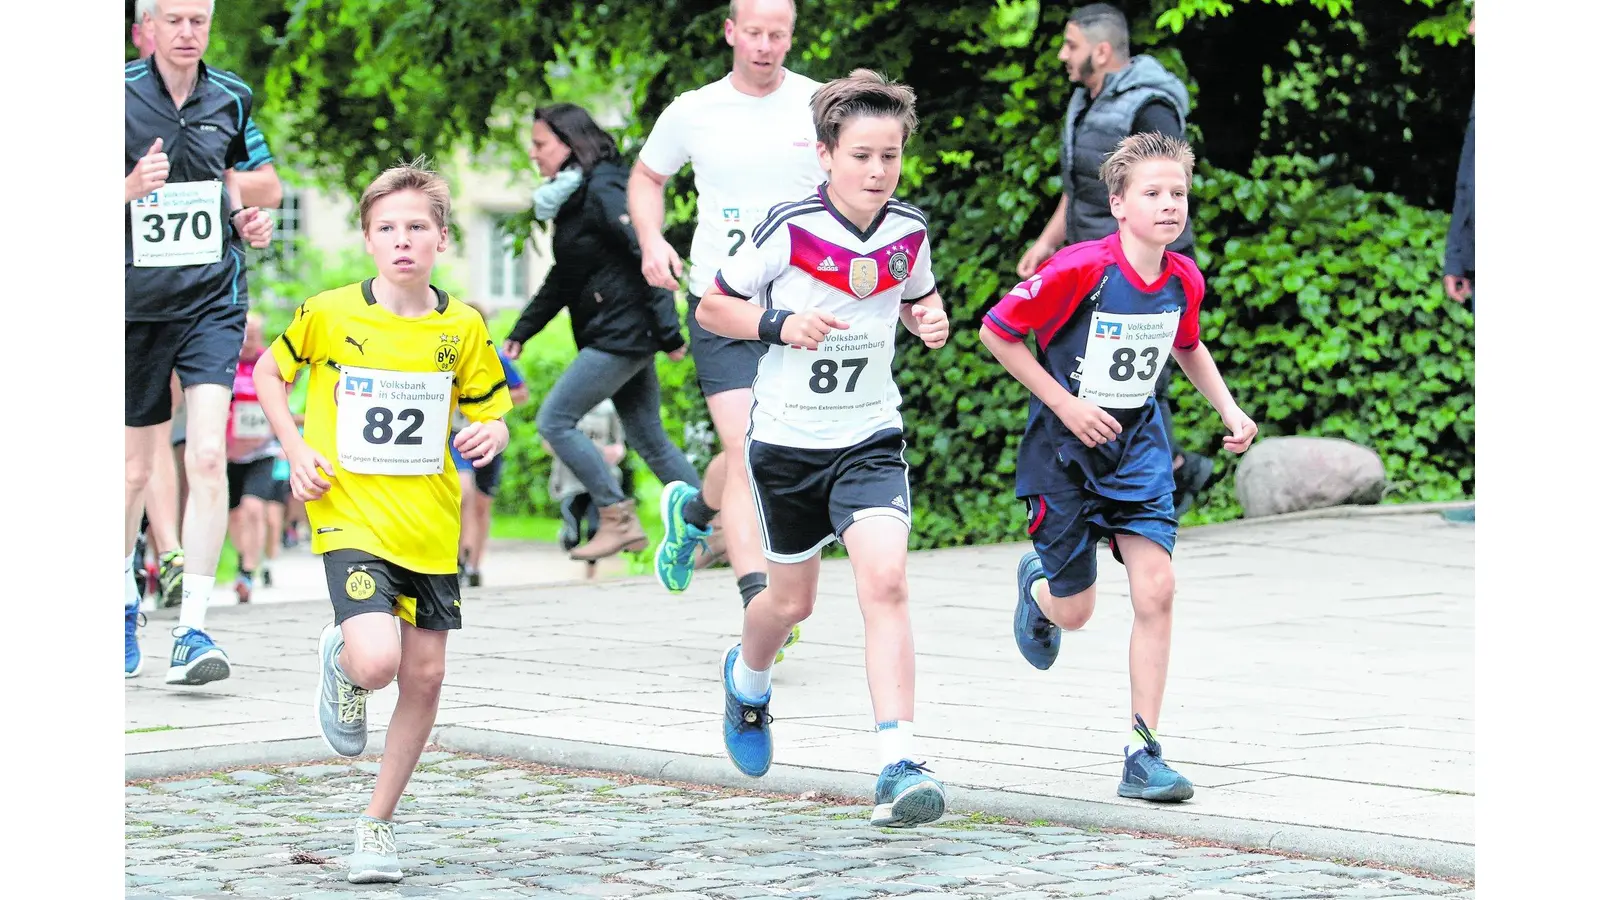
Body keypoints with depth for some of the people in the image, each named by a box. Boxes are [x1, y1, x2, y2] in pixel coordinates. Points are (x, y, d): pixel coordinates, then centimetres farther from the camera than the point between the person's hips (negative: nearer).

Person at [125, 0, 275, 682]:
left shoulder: (230, 97, 7)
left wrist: (247, 221, 3)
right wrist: (132, 186, -23)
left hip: (213, 299, 1)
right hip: (136, 300, -1)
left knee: (208, 456, -15)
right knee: (134, 468, 9)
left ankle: (192, 630, -14)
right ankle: (123, 603, 34)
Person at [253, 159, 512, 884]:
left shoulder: (464, 328, -1)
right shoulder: (329, 314, -7)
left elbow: (489, 415, 11)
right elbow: (268, 373, 9)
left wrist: (490, 436, -13)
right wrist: (296, 451, -4)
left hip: (431, 527, 3)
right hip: (350, 518, -3)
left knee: (424, 678, 4)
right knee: (376, 662, -23)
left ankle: (377, 825, 21)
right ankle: (338, 663, 16)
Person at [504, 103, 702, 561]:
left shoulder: (603, 193, -14)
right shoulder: (570, 199, 16)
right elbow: (562, 280, 24)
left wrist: (669, 333, -22)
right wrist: (520, 333, 20)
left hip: (623, 334, -10)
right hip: (611, 336, 10)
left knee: (555, 420, -9)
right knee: (650, 440, 11)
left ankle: (618, 518, -5)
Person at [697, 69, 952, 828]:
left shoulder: (909, 232, -3)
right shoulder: (789, 230, -14)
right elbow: (711, 308, -5)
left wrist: (930, 320, -6)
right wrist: (779, 325, -23)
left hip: (871, 438, 1)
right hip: (787, 441, -1)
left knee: (884, 584, -19)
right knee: (792, 601, 14)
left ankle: (898, 766, -23)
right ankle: (747, 676, 51)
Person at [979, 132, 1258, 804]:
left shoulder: (1184, 280, -5)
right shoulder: (1079, 269, -22)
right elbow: (996, 331, -13)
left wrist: (1228, 409, 4)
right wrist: (1065, 405, -16)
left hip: (1139, 445, 4)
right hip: (1065, 447, -4)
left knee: (1155, 587, -12)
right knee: (1075, 612, 4)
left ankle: (1143, 755, -6)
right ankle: (1036, 583, 45)